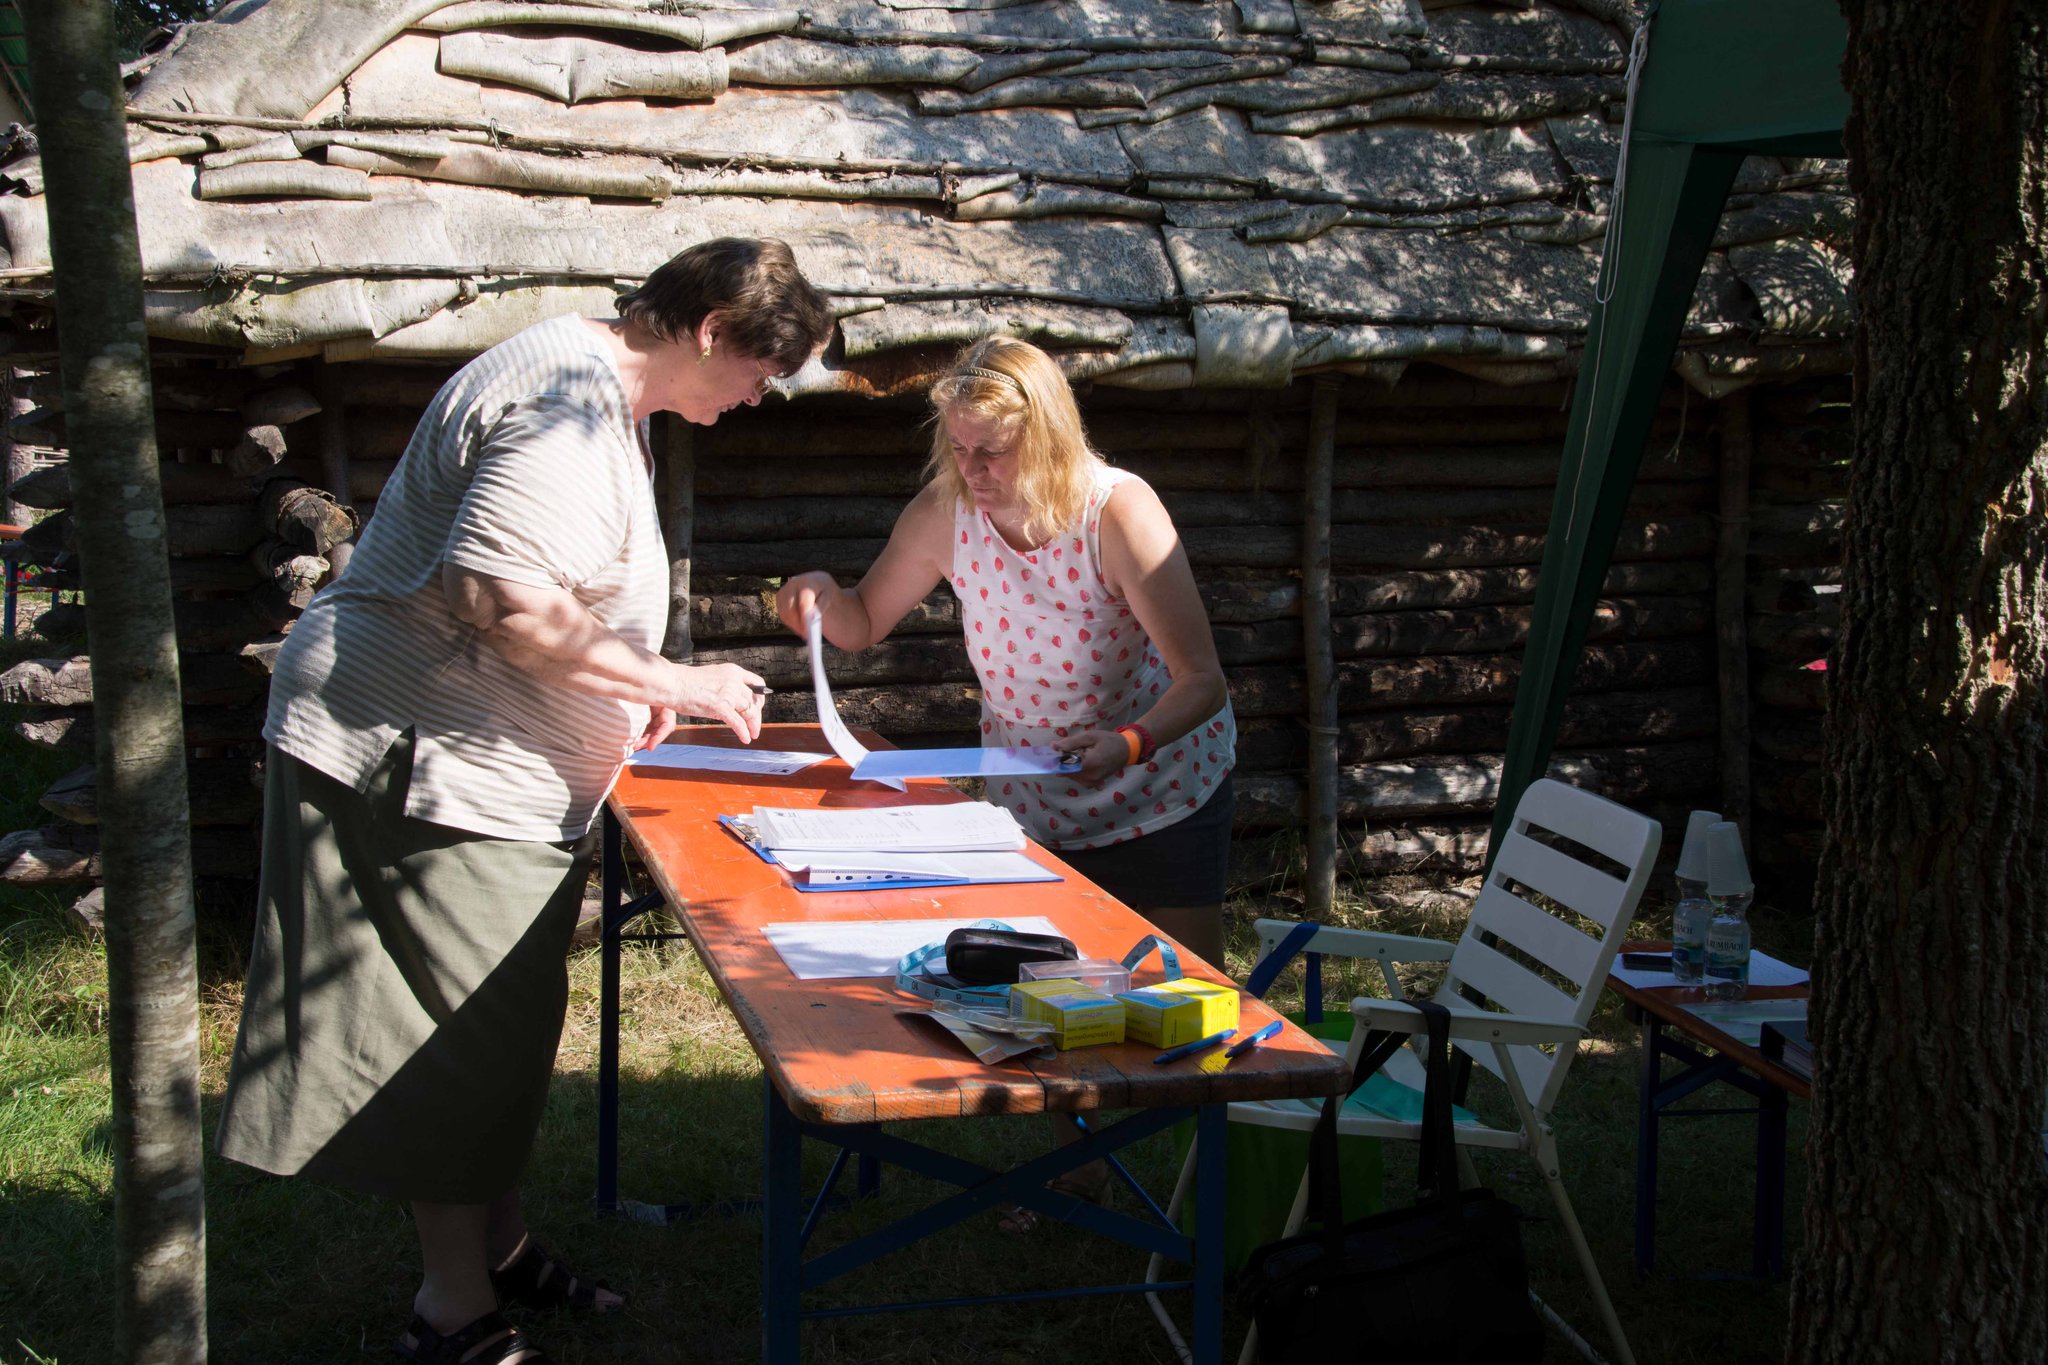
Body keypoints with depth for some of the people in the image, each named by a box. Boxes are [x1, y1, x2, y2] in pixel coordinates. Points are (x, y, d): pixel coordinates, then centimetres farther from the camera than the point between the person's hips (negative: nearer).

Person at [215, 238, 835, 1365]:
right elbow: (497, 594, -31)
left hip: (492, 762, 11)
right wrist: (664, 683, -22)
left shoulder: (597, 394, 15)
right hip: (422, 754, -11)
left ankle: (496, 1245, 29)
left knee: (505, 1025, 17)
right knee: (466, 1033, -4)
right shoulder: (569, 406, -21)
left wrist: (625, 694, 16)